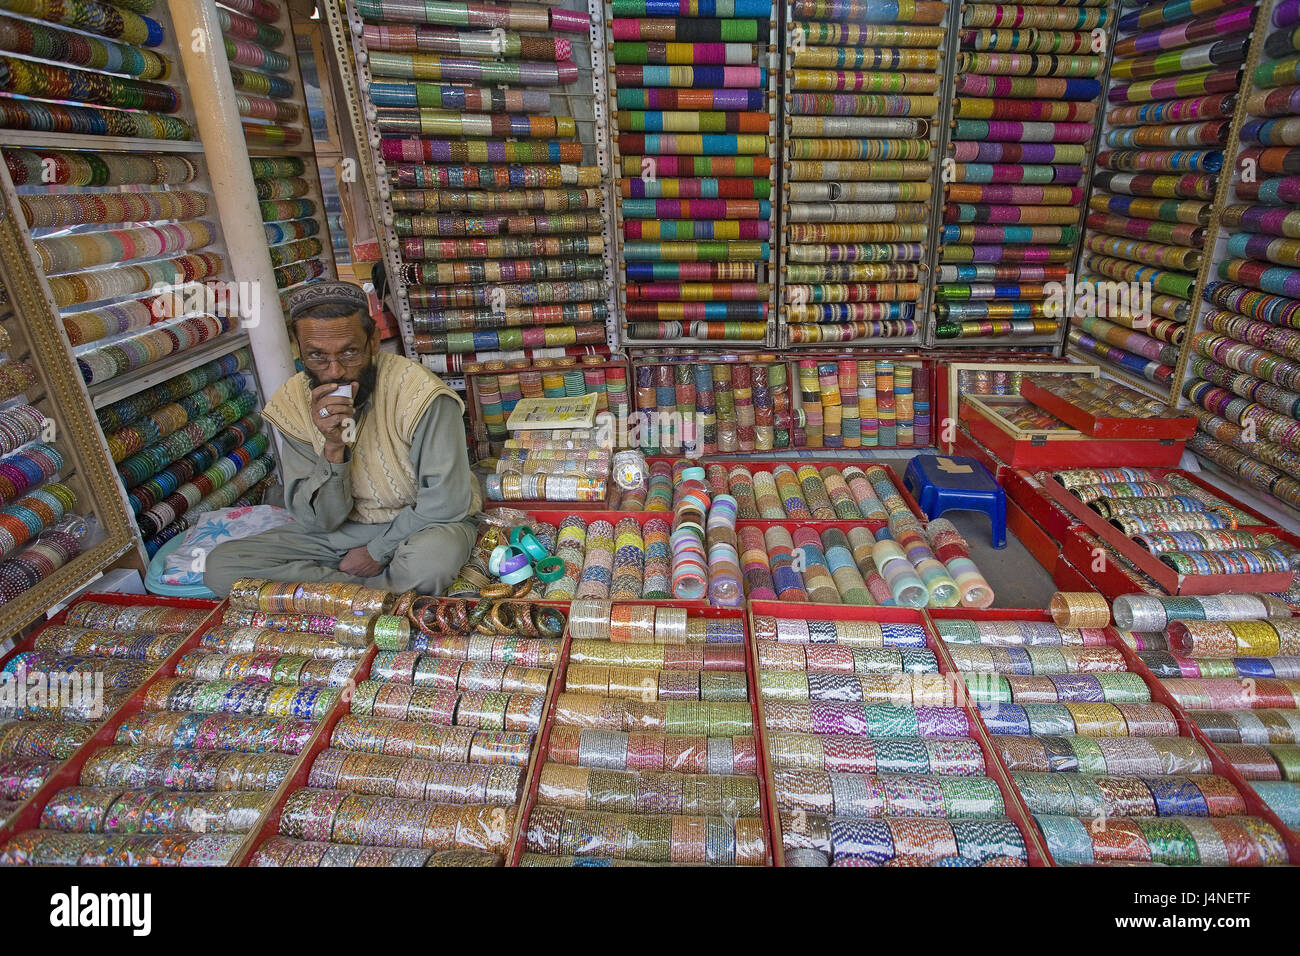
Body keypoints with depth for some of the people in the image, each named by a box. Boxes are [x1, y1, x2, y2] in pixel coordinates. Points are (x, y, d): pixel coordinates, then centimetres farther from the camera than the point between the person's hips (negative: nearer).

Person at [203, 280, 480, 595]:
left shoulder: (421, 393, -22)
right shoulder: (293, 403, -8)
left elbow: (446, 501, -18)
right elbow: (318, 521, -9)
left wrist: (377, 551, -14)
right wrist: (334, 448, -26)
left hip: (421, 525, -4)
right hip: (339, 531, 5)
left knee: (430, 558, -39)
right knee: (221, 565, -10)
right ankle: (390, 587, -11)